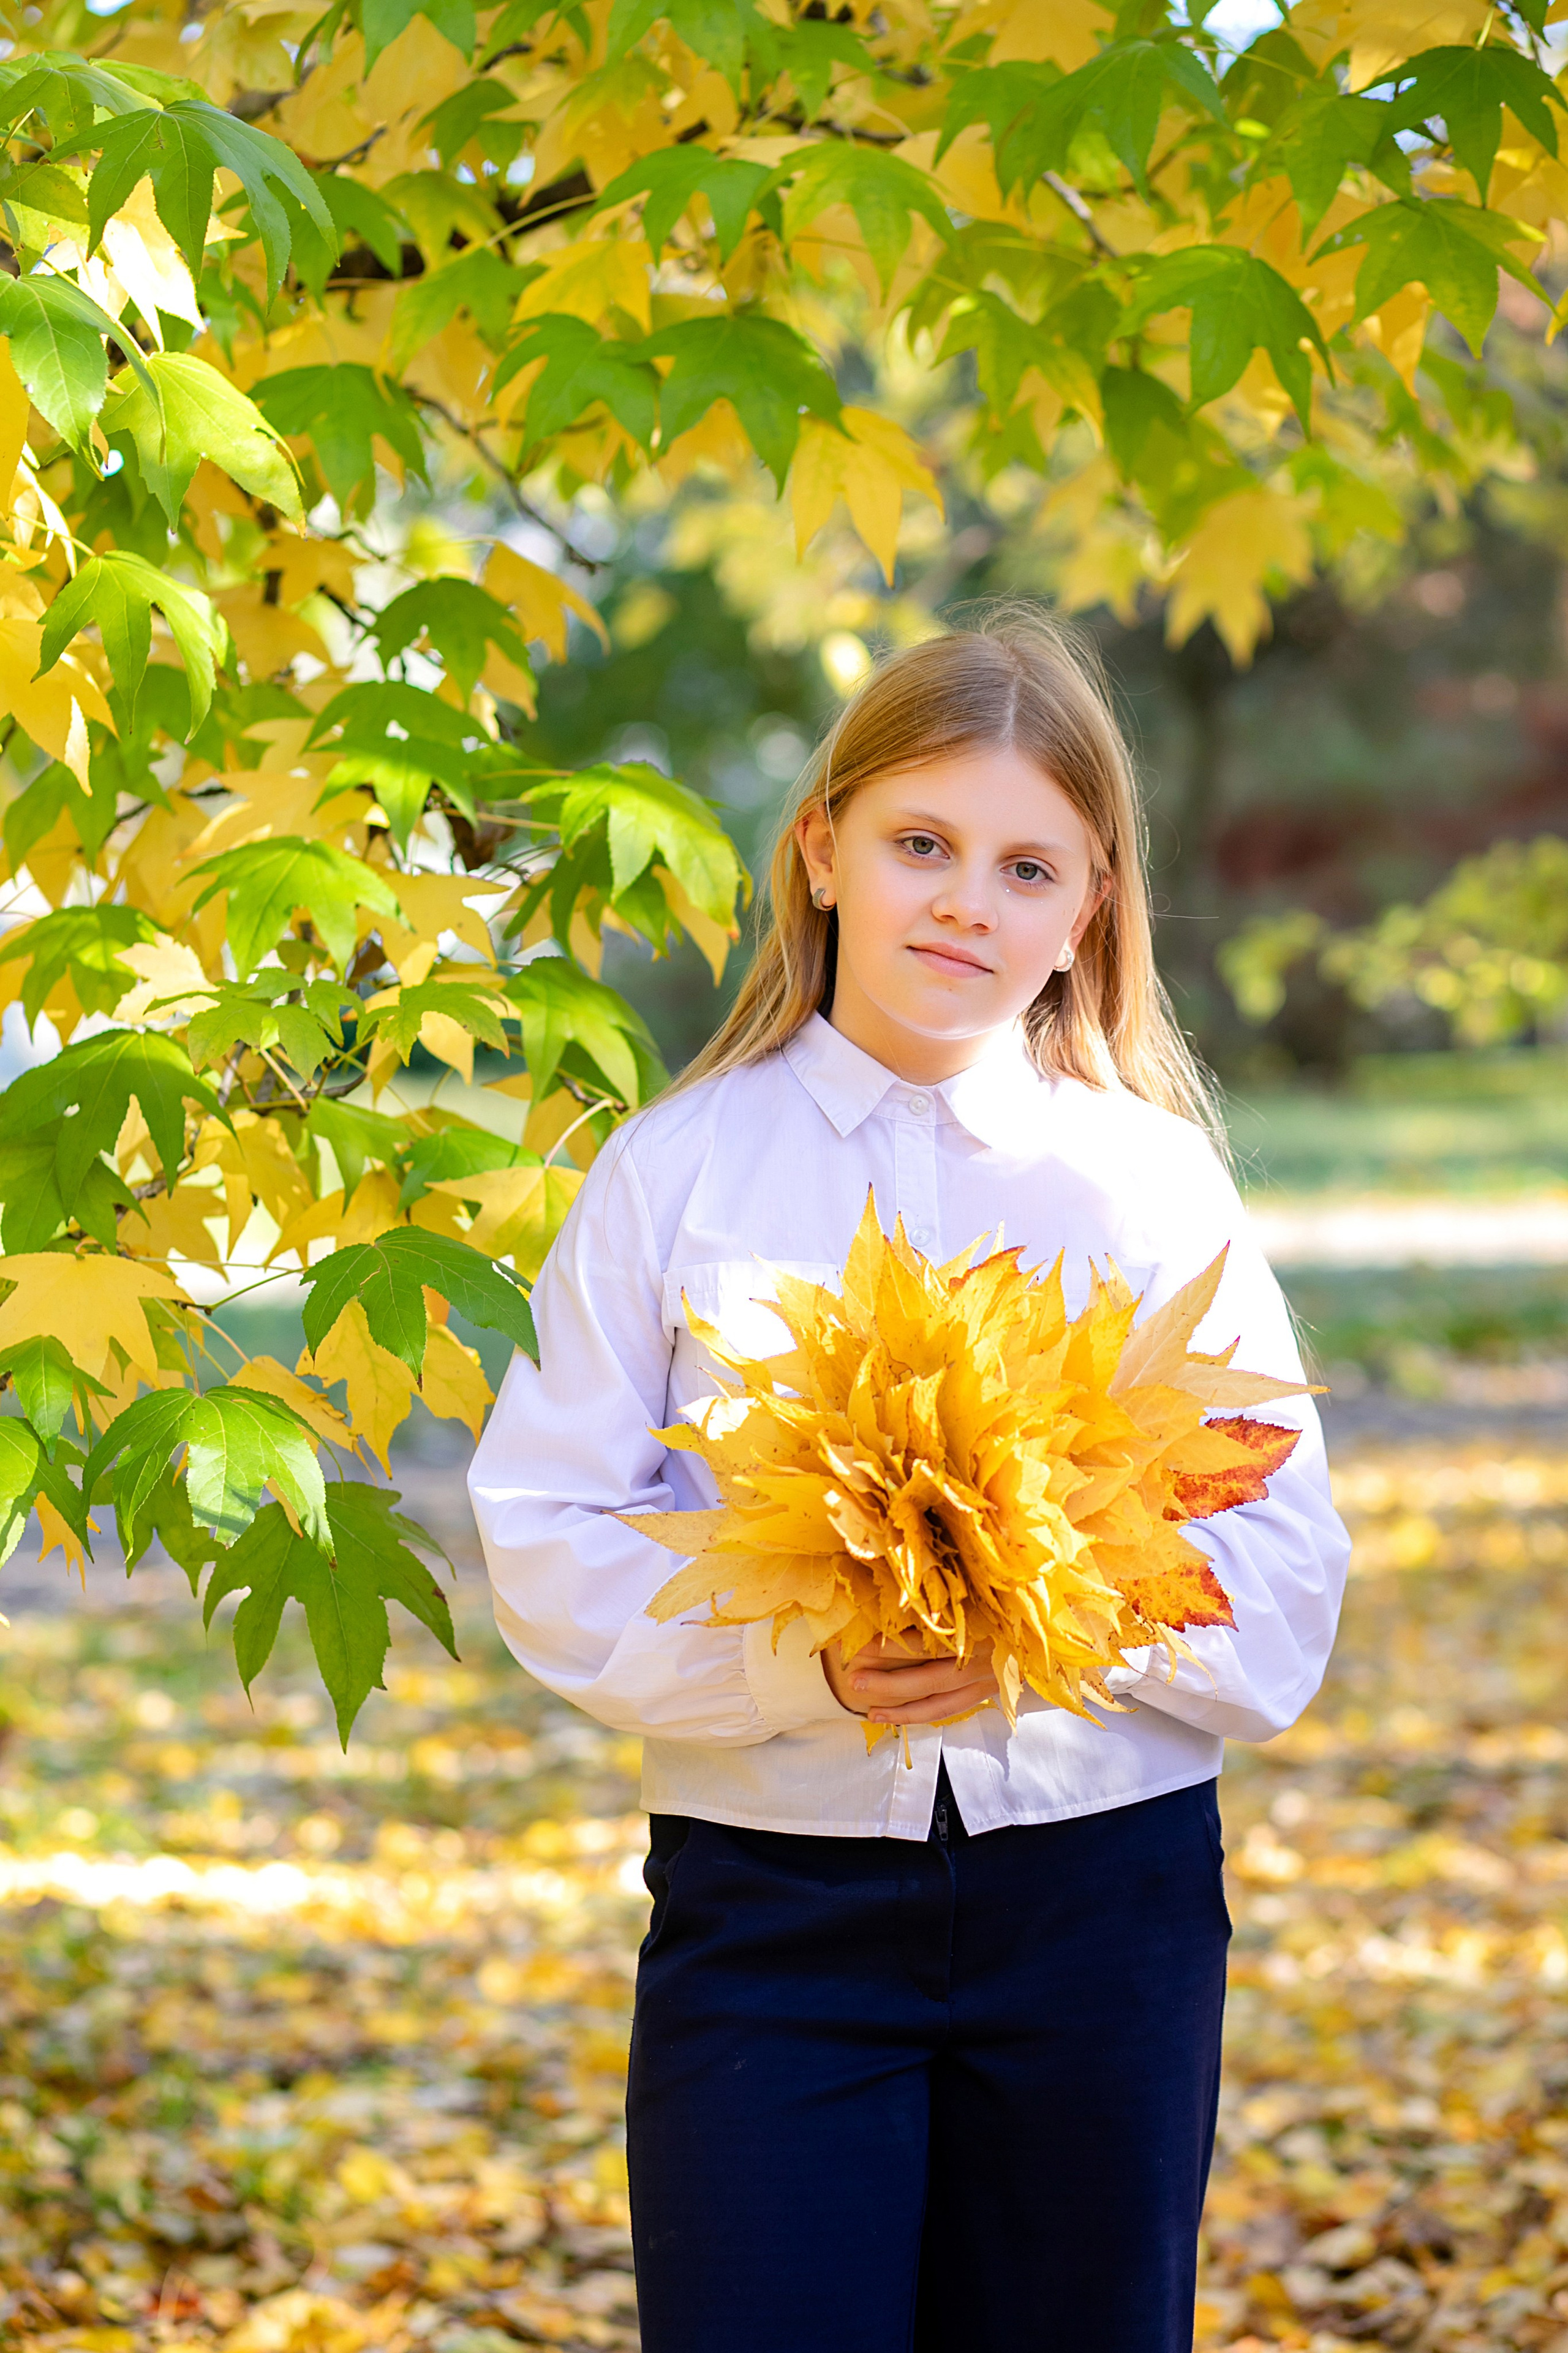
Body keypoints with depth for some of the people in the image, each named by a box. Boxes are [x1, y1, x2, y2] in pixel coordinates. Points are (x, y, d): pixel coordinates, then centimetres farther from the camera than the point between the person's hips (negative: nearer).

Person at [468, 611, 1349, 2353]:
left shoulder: (1150, 1183, 5)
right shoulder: (671, 1174, 2)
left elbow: (1280, 1569, 1)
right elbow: (553, 1549, -3)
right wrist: (801, 1666, -19)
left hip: (1101, 1886, 1)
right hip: (769, 1898, -1)